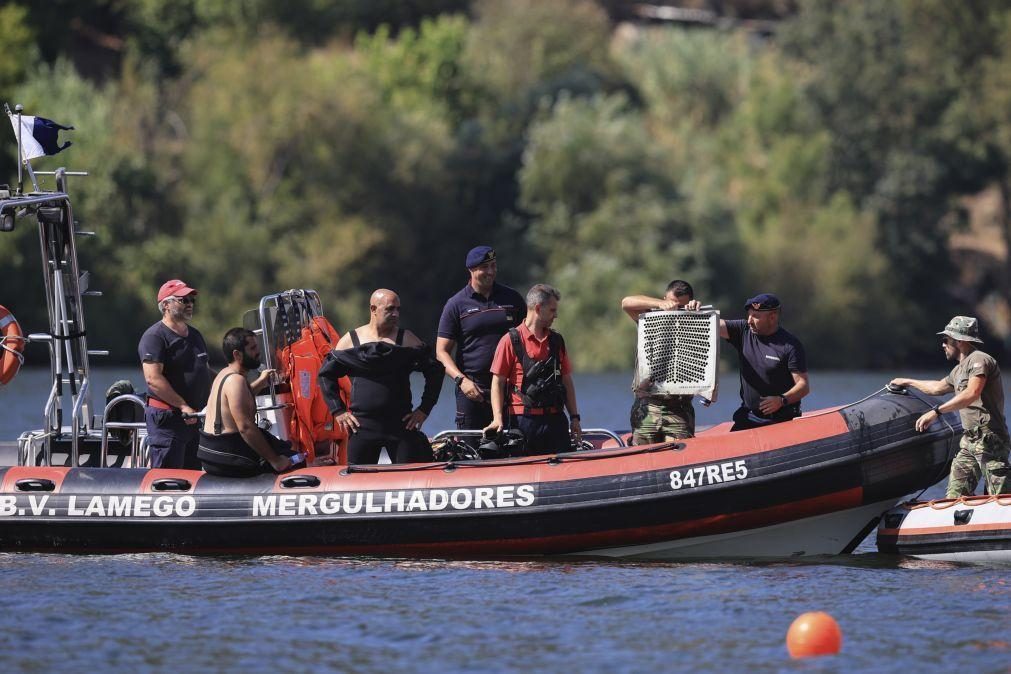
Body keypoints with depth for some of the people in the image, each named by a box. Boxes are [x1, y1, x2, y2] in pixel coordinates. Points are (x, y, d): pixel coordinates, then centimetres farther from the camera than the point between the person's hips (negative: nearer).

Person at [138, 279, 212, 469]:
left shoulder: (195, 335, 20)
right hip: (167, 417, -9)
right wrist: (183, 406, -24)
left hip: (195, 417, 9)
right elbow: (153, 378, -20)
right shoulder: (155, 336, -10)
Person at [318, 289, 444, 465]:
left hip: (401, 423, 0)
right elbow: (325, 374, 12)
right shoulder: (351, 340, 4)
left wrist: (424, 409, 3)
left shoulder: (407, 339, 4)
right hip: (361, 425, 0)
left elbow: (435, 370, 8)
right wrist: (338, 411, 3)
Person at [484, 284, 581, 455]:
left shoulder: (557, 341, 15)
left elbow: (567, 382, 18)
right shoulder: (511, 340, -2)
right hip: (523, 420, -5)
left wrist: (574, 417, 11)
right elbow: (498, 383, -4)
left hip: (555, 420, 5)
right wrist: (498, 419, -15)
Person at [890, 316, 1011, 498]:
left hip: (989, 440, -10)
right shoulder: (959, 370, 22)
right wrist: (908, 382, 54)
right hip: (969, 442, 10)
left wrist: (936, 411, -28)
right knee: (955, 497, 1)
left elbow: (972, 394, -25)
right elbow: (938, 387, 43)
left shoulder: (979, 360, -9)